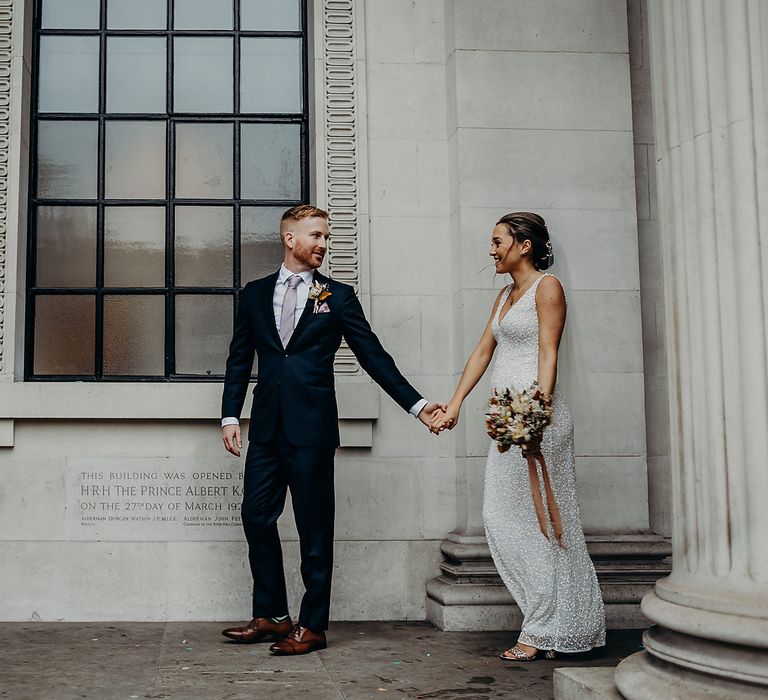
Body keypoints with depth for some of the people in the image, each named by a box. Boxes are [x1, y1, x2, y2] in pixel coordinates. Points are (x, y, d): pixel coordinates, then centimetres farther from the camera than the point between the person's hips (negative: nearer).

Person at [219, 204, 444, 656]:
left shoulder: (338, 296, 4)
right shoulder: (255, 294, 11)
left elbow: (373, 355, 2)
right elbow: (240, 360, 14)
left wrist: (417, 404, -4)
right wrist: (231, 416, 5)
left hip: (312, 428, -3)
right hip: (266, 427, 3)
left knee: (314, 528, 1)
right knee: (257, 518, 7)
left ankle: (313, 626, 12)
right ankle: (271, 616, 22)